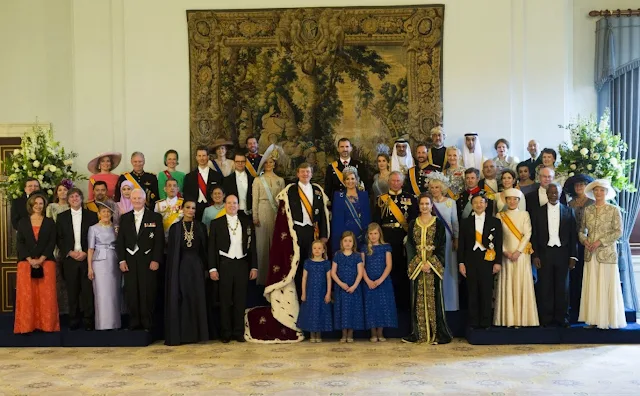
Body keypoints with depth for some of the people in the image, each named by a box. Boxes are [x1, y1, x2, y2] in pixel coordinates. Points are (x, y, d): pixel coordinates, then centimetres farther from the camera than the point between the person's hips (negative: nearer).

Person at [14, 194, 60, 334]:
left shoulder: (50, 222, 9)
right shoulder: (23, 222, 10)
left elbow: (52, 243, 1)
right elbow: (20, 243, 3)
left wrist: (41, 259, -11)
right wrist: (30, 259, -10)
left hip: (46, 262, 0)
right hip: (26, 262, 1)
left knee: (46, 295, -4)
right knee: (26, 295, -2)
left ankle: (47, 325, 1)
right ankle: (26, 325, 3)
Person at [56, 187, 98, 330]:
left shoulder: (91, 215, 6)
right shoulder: (62, 217, 10)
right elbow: (59, 239, 7)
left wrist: (86, 253, -8)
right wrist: (70, 252, -6)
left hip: (87, 257, -1)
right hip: (69, 258, 1)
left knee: (88, 290, -3)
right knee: (72, 291, 3)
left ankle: (88, 321, 2)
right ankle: (74, 321, 10)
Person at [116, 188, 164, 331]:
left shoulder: (155, 217, 3)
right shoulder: (124, 218, 11)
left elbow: (159, 240, -2)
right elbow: (120, 240, 9)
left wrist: (156, 260, -9)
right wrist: (121, 260, 0)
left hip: (148, 260, -3)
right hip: (129, 260, 3)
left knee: (148, 293, -2)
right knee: (131, 293, 3)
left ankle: (148, 324, 8)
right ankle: (134, 323, 13)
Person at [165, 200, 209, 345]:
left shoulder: (201, 227, 7)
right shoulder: (175, 227, 4)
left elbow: (204, 249, 7)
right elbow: (170, 250, 2)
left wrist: (206, 268, 1)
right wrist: (171, 271, -4)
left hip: (196, 266, 1)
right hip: (180, 266, -1)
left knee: (197, 299, 2)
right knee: (178, 300, -1)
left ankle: (196, 333, 10)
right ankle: (178, 334, 6)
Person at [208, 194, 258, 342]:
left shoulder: (246, 223, 10)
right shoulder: (216, 223, 4)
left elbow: (252, 246, 10)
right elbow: (212, 247, 1)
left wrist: (254, 267, 5)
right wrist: (212, 268, -5)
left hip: (242, 264, 2)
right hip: (224, 264, -2)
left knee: (240, 300, 5)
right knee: (225, 300, 3)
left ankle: (239, 332, 12)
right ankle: (226, 333, 10)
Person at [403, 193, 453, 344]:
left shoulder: (438, 223, 2)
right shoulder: (413, 224, 10)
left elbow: (441, 246, -3)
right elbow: (410, 245, 5)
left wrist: (430, 263, -13)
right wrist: (420, 264, -7)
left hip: (434, 266, -3)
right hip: (417, 266, 3)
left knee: (434, 297, -3)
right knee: (418, 299, 4)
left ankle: (438, 333, 2)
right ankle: (418, 333, 9)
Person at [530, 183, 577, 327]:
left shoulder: (568, 211, 6)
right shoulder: (538, 212, 6)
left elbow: (573, 235, 5)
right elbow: (534, 236, 4)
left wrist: (573, 256, -1)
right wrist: (535, 256, -3)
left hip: (562, 253, 0)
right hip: (544, 253, 0)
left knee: (562, 287, 5)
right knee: (545, 287, 1)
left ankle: (562, 318, 13)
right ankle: (546, 318, 8)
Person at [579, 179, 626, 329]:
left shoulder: (614, 210, -2)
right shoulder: (587, 210, 9)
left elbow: (618, 232, -7)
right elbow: (582, 230, 13)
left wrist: (600, 241, -14)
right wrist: (584, 240, -7)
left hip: (607, 253, -4)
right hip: (590, 254, 4)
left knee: (606, 286, -1)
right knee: (591, 286, 4)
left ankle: (607, 319, 6)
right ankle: (593, 319, 8)